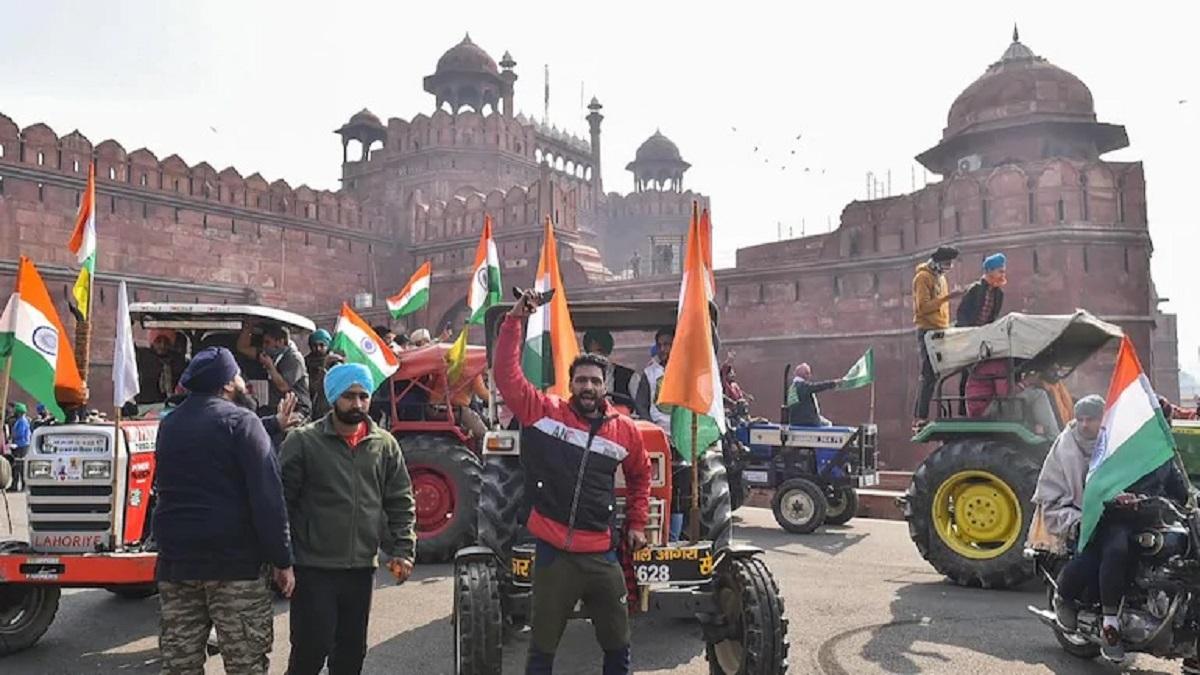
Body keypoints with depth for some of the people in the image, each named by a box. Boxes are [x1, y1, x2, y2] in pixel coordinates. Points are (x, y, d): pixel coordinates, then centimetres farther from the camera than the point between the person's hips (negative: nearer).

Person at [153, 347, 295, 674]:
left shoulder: (169, 424, 13)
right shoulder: (240, 421, -8)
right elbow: (267, 496, -15)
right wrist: (282, 559, -11)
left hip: (174, 561, 6)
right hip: (233, 561, -6)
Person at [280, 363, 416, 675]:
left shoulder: (385, 444, 5)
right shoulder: (303, 441, -6)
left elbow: (401, 503, 8)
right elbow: (281, 501, -5)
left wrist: (402, 550, 0)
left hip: (362, 567, 4)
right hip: (313, 568, -4)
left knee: (352, 649, 15)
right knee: (311, 646, 0)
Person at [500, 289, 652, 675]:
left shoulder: (624, 430, 4)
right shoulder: (543, 412, -3)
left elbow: (640, 475, 20)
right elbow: (507, 374, -10)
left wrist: (637, 523, 18)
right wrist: (515, 320, -13)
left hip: (602, 554, 2)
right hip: (553, 552, -2)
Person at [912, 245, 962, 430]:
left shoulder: (941, 277, 20)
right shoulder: (923, 277, -7)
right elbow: (923, 306, -16)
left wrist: (947, 326, 12)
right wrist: (947, 297, -22)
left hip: (940, 330, 9)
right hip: (927, 331, -8)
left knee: (932, 376, 5)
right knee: (929, 376, -12)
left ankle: (918, 418, 6)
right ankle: (921, 418, -12)